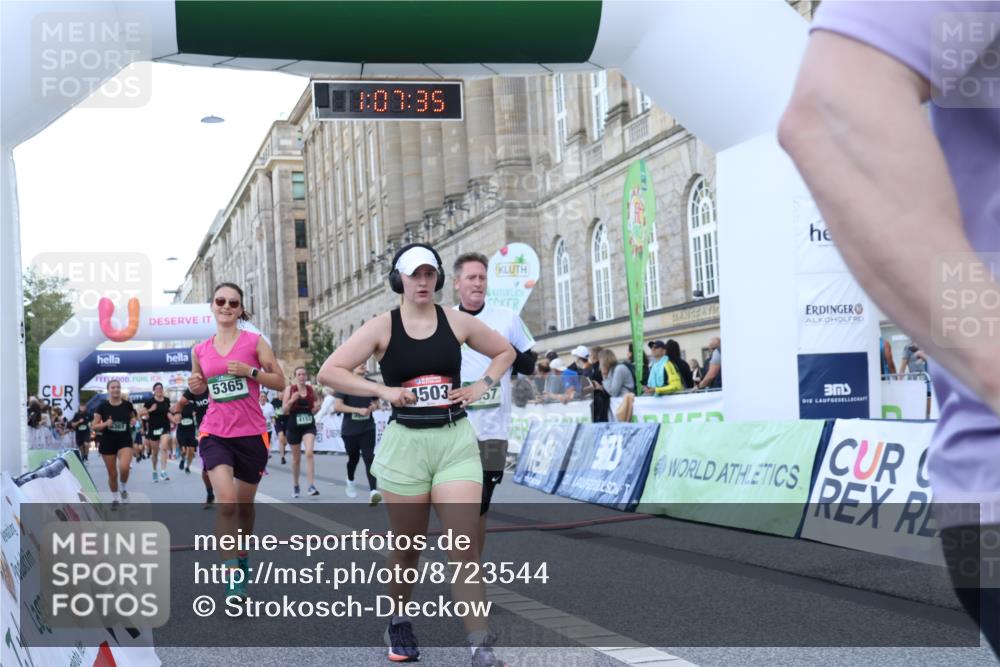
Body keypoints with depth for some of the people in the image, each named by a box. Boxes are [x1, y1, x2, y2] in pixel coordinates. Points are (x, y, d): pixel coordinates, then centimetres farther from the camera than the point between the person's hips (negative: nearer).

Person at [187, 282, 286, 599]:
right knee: (226, 501, -20)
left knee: (245, 503, 15)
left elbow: (280, 382, -2)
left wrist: (249, 371, -16)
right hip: (215, 433, 0)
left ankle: (242, 556, 41)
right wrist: (196, 386, -2)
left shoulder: (254, 341, -2)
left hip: (251, 433, 0)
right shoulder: (200, 350, 5)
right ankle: (232, 576, -17)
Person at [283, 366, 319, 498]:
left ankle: (312, 486, -21)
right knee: (296, 458, 11)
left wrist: (316, 407, -1)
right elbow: (284, 410, -6)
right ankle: (295, 486, 30)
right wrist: (292, 400, -23)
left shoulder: (311, 389, 4)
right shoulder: (290, 388, -3)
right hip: (293, 426, -1)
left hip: (309, 425, 1)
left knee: (309, 453, -19)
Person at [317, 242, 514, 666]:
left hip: (457, 442, 1)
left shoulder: (457, 321, 4)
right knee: (408, 548, 11)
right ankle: (398, 625, 36)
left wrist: (482, 386, 3)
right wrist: (383, 390, -14)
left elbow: (505, 352, 19)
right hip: (405, 444, -1)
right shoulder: (382, 327, -2)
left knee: (465, 549, -8)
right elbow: (329, 372, -6)